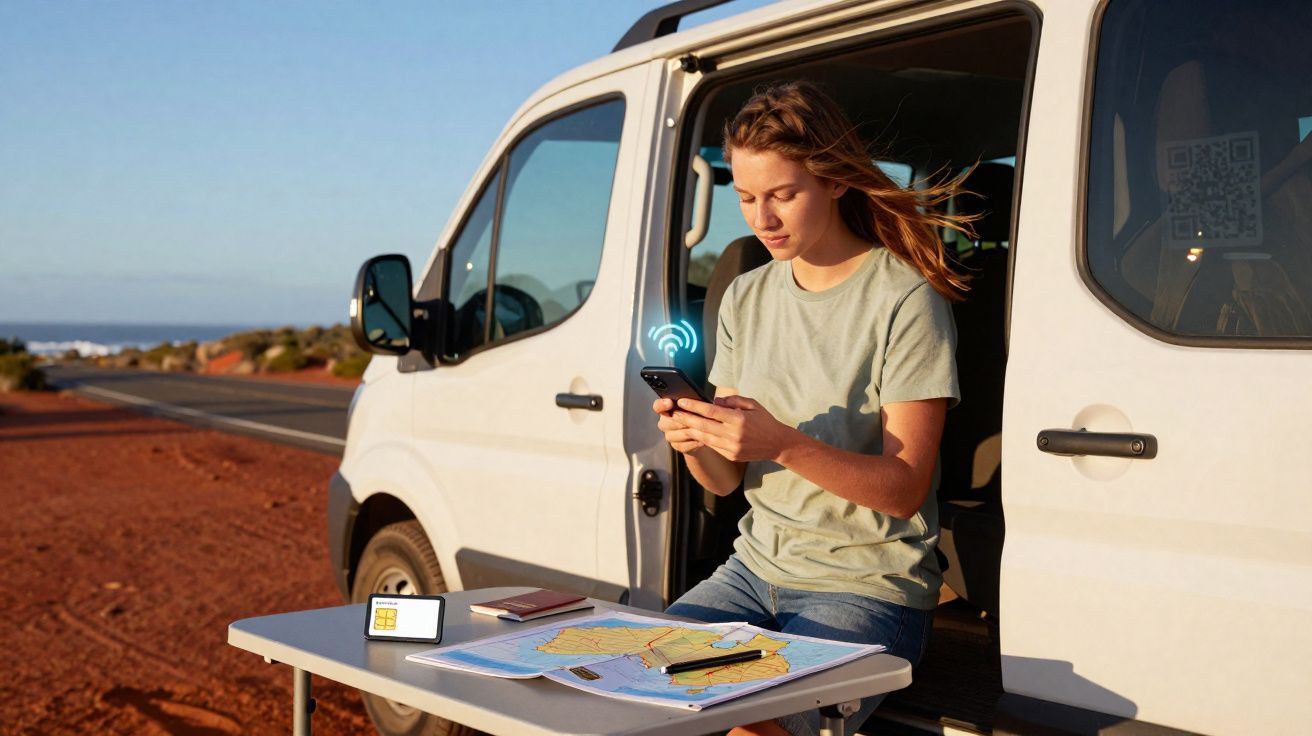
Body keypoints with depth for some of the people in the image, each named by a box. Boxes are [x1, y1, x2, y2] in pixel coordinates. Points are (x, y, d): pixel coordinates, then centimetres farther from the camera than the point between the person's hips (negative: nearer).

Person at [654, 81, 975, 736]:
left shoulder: (905, 300, -10)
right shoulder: (746, 297, 9)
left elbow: (905, 487, -14)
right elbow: (725, 481, 9)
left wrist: (783, 443, -27)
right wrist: (695, 443, -15)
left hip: (868, 587, -5)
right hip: (756, 567, 5)